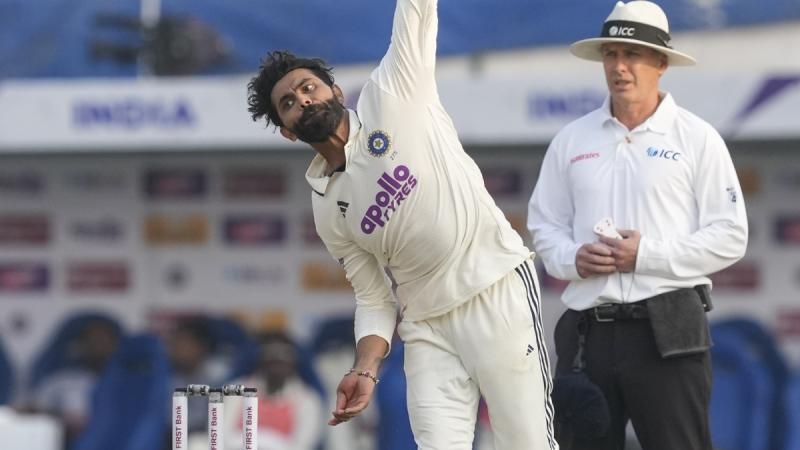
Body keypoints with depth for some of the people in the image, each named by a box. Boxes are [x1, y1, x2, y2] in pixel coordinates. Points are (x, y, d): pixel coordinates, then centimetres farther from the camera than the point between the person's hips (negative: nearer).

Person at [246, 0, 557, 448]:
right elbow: (374, 297, 10)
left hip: (499, 292, -4)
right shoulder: (327, 212, 8)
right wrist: (366, 370, -5)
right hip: (427, 324, 4)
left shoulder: (393, 97, -1)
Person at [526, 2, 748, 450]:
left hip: (667, 330, -4)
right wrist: (572, 258, -6)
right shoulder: (572, 140, 13)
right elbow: (544, 223, 16)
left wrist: (648, 255, -13)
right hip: (589, 332, 4)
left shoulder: (697, 138, 2)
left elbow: (730, 237, -3)